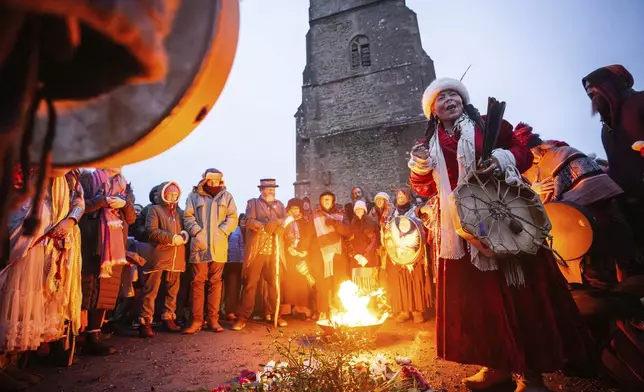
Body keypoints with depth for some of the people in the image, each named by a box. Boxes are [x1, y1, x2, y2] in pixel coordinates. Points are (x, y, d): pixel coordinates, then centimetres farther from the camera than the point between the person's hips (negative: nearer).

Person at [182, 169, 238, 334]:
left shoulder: (226, 196, 10)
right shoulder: (194, 196, 7)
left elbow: (232, 218, 4)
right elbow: (188, 217, 2)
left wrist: (220, 232, -10)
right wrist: (198, 233, -11)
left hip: (219, 247, 1)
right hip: (199, 245, -1)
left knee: (215, 282, 7)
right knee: (198, 282, 2)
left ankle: (213, 319, 15)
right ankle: (197, 320, 10)